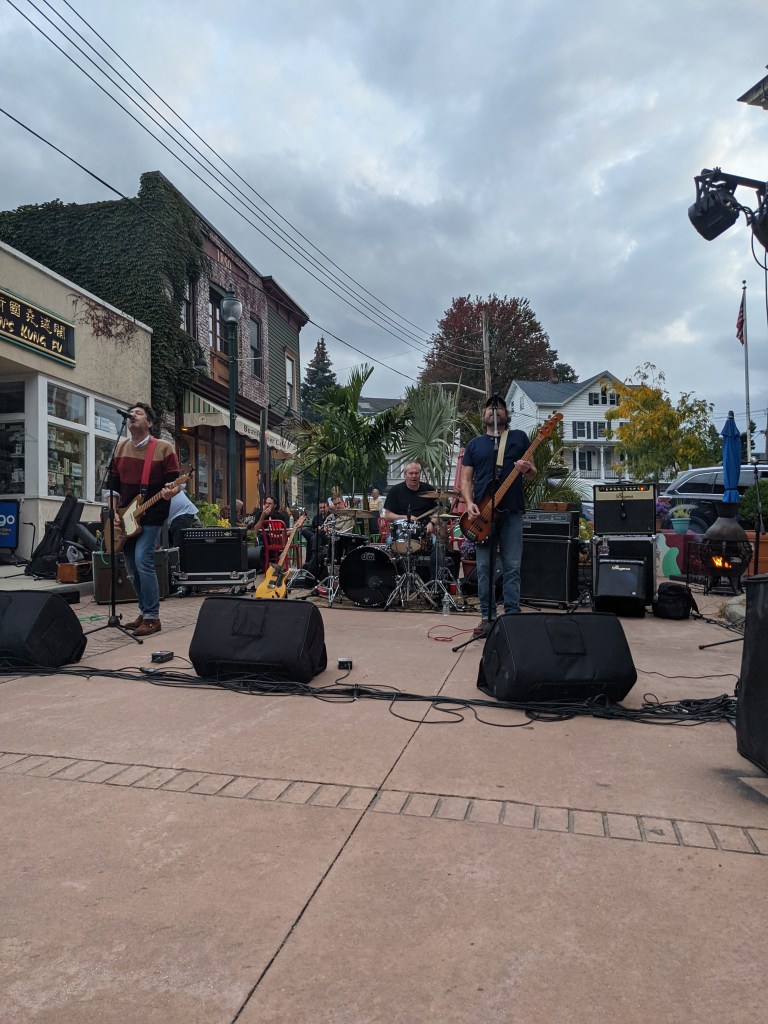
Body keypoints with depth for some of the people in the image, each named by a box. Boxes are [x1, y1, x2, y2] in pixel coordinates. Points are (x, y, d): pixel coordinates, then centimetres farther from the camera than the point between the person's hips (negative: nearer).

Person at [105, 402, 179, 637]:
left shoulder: (164, 448, -5)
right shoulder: (120, 448, 10)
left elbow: (173, 482, -6)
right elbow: (112, 484, 11)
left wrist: (168, 493, -29)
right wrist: (114, 512, -1)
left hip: (151, 516, -6)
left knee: (143, 561, -17)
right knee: (131, 566, 9)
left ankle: (152, 617, -9)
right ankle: (144, 613, 22)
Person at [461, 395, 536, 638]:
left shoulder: (519, 437, 11)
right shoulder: (474, 444, 14)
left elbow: (532, 474, 9)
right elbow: (466, 478, 10)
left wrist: (527, 469, -15)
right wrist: (469, 503, -7)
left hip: (511, 512, -1)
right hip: (482, 512, 1)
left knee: (512, 568, -1)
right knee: (484, 568, 2)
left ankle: (512, 617, 5)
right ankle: (487, 617, 10)